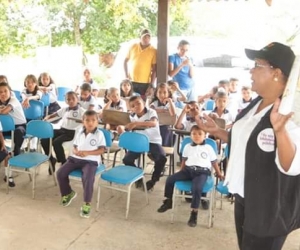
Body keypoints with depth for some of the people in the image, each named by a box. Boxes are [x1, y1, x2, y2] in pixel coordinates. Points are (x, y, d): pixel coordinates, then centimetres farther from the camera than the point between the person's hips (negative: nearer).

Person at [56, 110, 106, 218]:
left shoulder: (99, 134, -4)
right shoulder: (80, 132, 12)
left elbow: (101, 150, -9)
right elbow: (74, 147, 15)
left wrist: (87, 152, -19)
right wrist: (76, 151, -11)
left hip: (91, 160, -5)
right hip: (75, 158, 5)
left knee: (88, 179, -31)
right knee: (60, 173, -9)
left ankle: (87, 204, -12)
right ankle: (68, 193, 18)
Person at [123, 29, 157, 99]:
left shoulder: (153, 51, -4)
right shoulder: (133, 47, 4)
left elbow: (154, 70, -5)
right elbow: (126, 61, 15)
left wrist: (151, 85, -10)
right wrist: (126, 75, 5)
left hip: (145, 83, -2)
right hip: (131, 81, 2)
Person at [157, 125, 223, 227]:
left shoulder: (208, 148, 9)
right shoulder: (187, 147, 16)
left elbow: (214, 162, 16)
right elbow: (184, 161, 23)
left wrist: (219, 174, 20)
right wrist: (181, 172, 20)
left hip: (202, 171, -4)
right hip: (188, 170, 4)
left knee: (197, 188, -33)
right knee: (170, 179, -13)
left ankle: (194, 213, -19)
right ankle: (168, 202, 7)